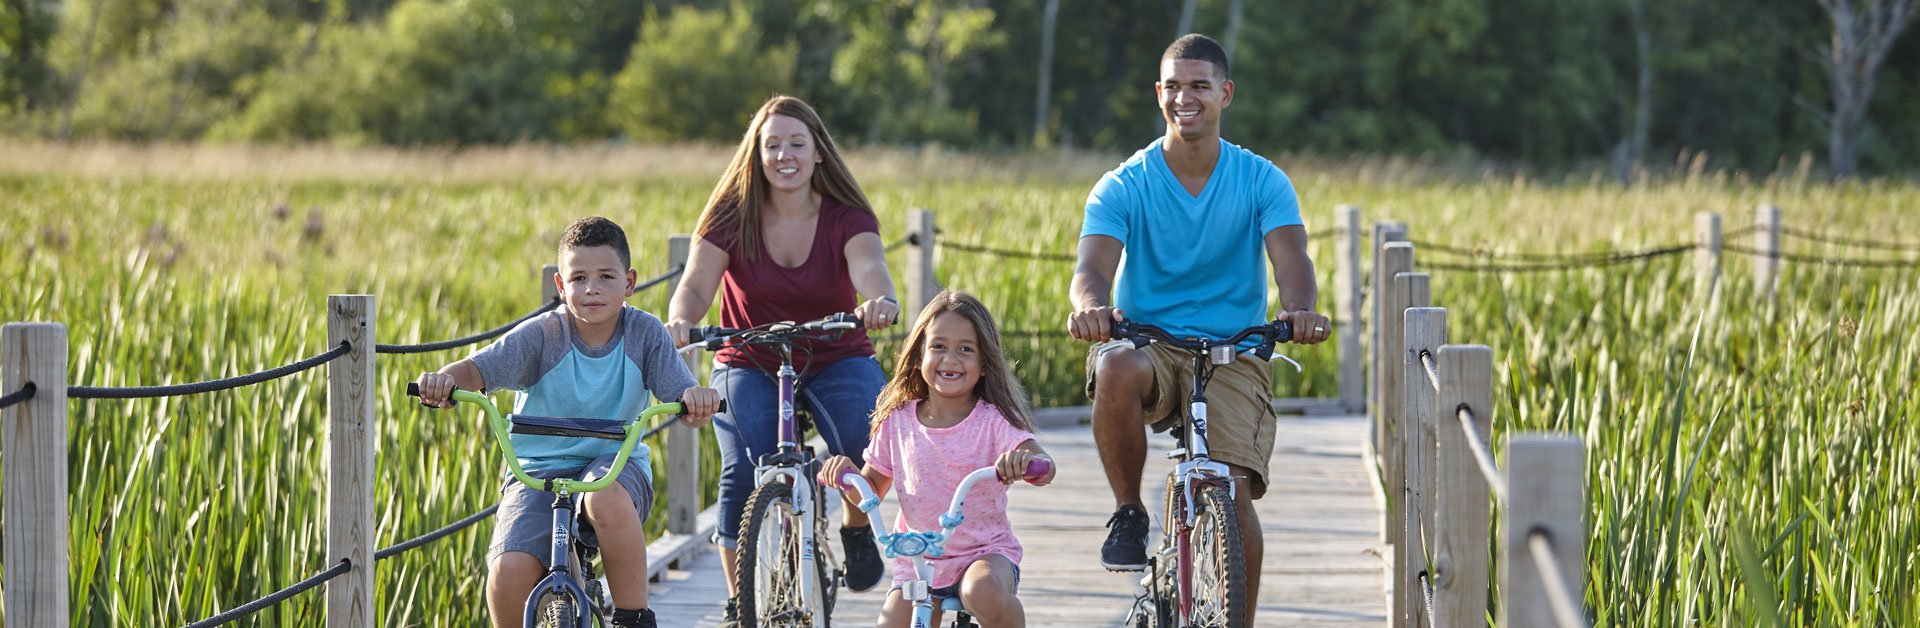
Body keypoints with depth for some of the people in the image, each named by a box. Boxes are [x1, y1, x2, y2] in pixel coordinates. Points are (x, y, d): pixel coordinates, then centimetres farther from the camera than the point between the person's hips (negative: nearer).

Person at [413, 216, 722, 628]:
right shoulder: (542, 335, -7)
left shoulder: (645, 334, -3)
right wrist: (446, 379, -39)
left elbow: (681, 393, -9)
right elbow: (478, 369, -16)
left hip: (615, 463, 0)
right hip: (538, 470, 0)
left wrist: (696, 399, -34)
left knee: (607, 498, -38)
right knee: (509, 572, -25)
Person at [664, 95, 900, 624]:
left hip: (835, 361, 0)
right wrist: (680, 320, -43)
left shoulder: (848, 218, -9)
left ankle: (856, 526, 4)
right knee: (743, 474, -24)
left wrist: (881, 300, -54)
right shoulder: (731, 218, -7)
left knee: (863, 440, -30)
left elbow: (869, 268, -29)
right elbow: (696, 285, -19)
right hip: (750, 365, 0)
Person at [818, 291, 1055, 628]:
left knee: (984, 592, -35)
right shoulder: (898, 421, 2)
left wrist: (1023, 460, -46)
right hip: (917, 561, 4)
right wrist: (846, 473, -13)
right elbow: (869, 492, 10)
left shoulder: (994, 419, -7)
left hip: (984, 552, -4)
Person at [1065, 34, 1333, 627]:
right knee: (1116, 370, -37)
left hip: (1232, 357, 0)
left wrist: (1299, 310, -39)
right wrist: (1091, 305, -42)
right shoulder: (1123, 187, -1)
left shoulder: (1262, 182, 1)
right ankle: (1128, 513, -14)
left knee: (1234, 489, -21)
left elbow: (1290, 255, -15)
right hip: (1147, 347, 0)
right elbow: (1094, 265, -16)